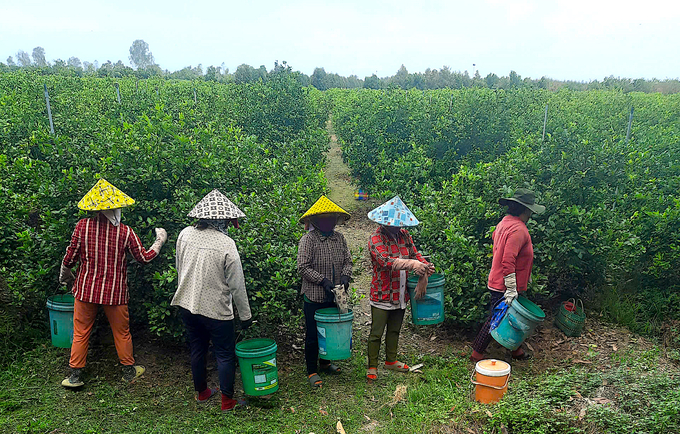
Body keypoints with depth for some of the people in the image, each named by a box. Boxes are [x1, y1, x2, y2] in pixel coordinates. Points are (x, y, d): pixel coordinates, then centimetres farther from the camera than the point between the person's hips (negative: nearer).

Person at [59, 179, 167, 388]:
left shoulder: (82, 226, -10)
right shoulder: (125, 232, -11)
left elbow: (69, 258, -5)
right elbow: (144, 257, -3)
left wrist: (65, 277, 15)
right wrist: (160, 240, 13)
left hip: (86, 289, 1)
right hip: (115, 292, -1)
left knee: (81, 332, 15)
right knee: (121, 332, 15)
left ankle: (75, 375, 22)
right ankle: (129, 370, 30)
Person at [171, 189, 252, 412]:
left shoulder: (185, 234, -4)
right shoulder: (226, 244, -20)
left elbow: (178, 267, 11)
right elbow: (237, 285, -15)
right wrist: (245, 315, -4)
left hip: (187, 304, 6)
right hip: (216, 309, -6)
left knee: (197, 349, 21)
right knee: (225, 355, 10)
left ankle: (202, 392, 38)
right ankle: (227, 401, 19)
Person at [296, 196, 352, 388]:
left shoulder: (339, 237, 6)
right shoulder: (308, 240, -12)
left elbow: (347, 260, 10)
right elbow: (303, 267, -16)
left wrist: (345, 275, -9)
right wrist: (323, 280, -21)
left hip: (334, 296, 6)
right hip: (314, 296, -5)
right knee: (313, 335, 4)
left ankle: (325, 362, 38)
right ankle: (311, 371, 18)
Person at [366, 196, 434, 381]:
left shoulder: (404, 235, 6)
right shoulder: (376, 239, -15)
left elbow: (415, 254, 7)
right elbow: (386, 261, -29)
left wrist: (425, 266, -15)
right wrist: (412, 264, -39)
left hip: (401, 294, 6)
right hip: (382, 295, -6)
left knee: (395, 330, 20)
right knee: (376, 332, 3)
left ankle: (391, 360, 37)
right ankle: (372, 366, 17)